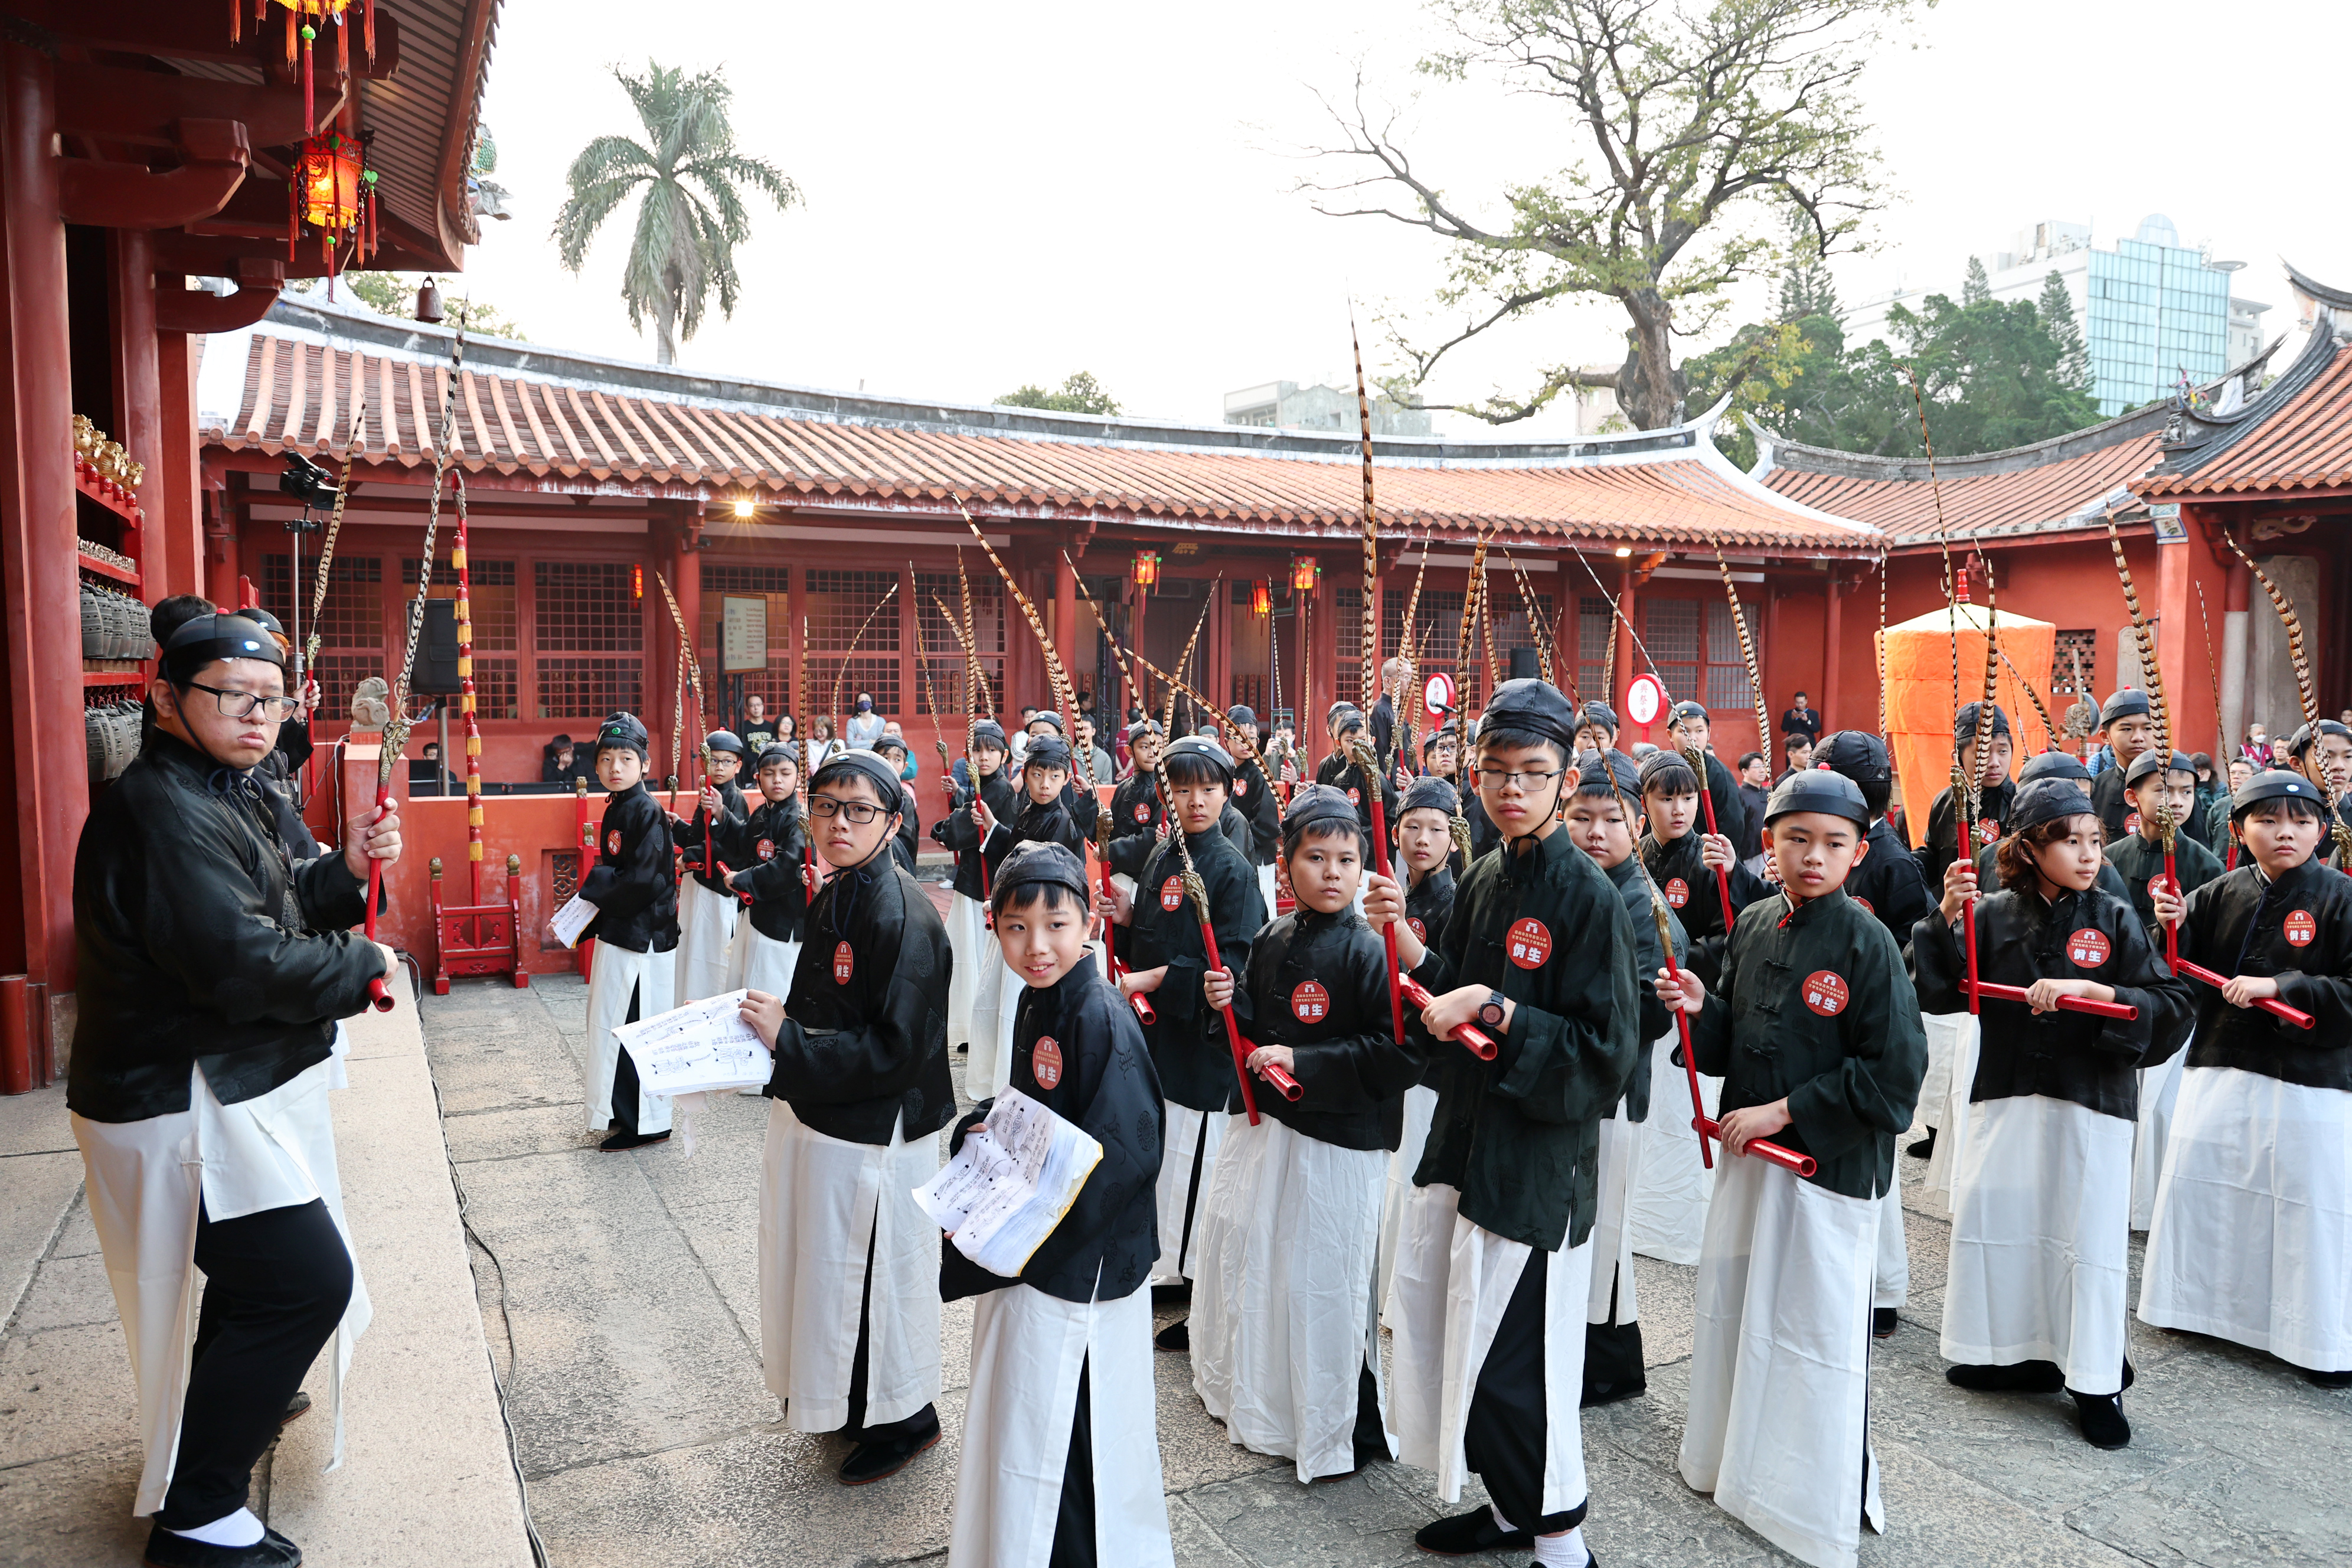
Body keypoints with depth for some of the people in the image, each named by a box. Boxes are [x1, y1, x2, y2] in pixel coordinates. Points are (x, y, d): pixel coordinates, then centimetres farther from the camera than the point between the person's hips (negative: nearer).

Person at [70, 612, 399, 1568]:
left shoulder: (215, 795, 11)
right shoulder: (161, 809, -23)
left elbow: (266, 910, 14)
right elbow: (242, 961, -30)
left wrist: (346, 871, -2)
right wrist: (363, 967, -15)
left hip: (219, 1089, 11)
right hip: (184, 1106, -11)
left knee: (257, 1269, 28)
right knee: (307, 1280, -9)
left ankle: (226, 1404, 53)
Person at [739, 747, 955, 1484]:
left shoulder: (902, 918, -23)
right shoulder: (832, 897, 5)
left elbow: (897, 1052, -26)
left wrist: (789, 1041, -23)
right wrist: (776, 1019, 1)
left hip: (872, 1138, -9)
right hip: (816, 1119, 9)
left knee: (867, 1275, 6)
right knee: (822, 1265, 22)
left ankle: (903, 1419, 29)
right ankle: (836, 1395, 44)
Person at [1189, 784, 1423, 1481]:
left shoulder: (1368, 952, -16)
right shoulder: (1271, 941, 4)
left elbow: (1402, 1056, -22)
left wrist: (1302, 1061, -24)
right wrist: (1225, 1000, -5)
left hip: (1335, 1145, -7)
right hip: (1262, 1125, 8)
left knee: (1321, 1281, 0)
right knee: (1241, 1255, 21)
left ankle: (1343, 1432, 22)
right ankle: (1251, 1394, 47)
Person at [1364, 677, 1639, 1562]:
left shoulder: (1589, 896, -14)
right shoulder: (1485, 879, 8)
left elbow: (1605, 1050, -18)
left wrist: (1493, 1008, -23)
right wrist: (1403, 938, 0)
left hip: (1539, 1153, -7)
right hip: (1466, 1134, 8)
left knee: (1514, 1355, 0)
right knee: (1458, 1333, 16)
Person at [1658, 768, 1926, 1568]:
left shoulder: (1865, 942, -14)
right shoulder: (1753, 927, 4)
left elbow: (1892, 1073, -17)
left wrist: (1785, 1111, -17)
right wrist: (1701, 1007, -7)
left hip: (1831, 1166, -6)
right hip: (1748, 1151, 7)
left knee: (1816, 1327, 4)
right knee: (1733, 1307, 18)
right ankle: (1733, 1459, 39)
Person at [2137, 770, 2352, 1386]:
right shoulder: (2219, 895, 4)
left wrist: (2279, 987, -21)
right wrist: (2172, 929, -14)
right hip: (2219, 1073, 4)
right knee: (2202, 1189, 14)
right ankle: (2203, 1301, 35)